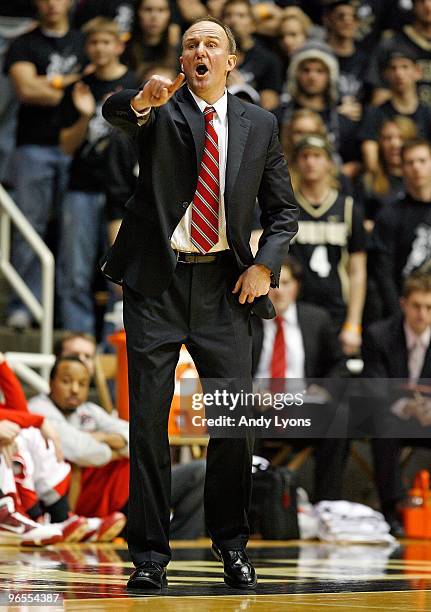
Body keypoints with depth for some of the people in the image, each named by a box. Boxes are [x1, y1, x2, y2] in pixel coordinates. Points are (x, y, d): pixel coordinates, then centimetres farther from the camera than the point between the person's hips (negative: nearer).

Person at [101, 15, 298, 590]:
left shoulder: (259, 124, 9)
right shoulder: (161, 110, 2)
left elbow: (283, 207, 14)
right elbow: (113, 111, -22)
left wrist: (265, 264, -3)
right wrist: (144, 99, -46)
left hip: (224, 285, 2)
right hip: (157, 283, -2)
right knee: (148, 417, -1)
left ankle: (231, 542, 15)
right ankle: (150, 551, 6)